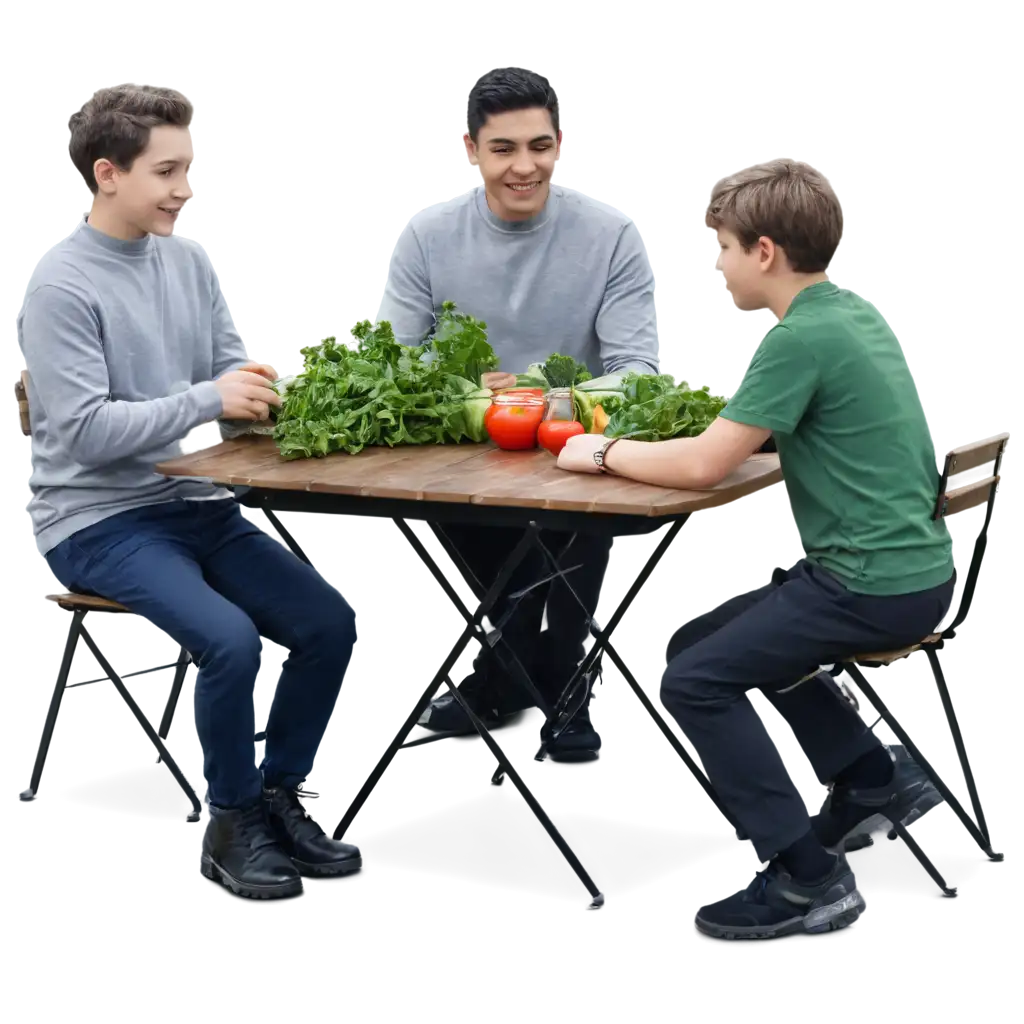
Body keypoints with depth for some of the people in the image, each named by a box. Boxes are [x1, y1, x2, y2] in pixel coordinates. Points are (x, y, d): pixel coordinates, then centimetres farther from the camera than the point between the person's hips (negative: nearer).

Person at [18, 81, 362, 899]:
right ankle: (232, 823, -3)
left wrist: (265, 394, -14)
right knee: (230, 639, -27)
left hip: (197, 503, 7)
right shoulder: (62, 284, -13)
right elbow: (84, 431, -20)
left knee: (330, 623, -9)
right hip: (98, 520, -6)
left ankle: (279, 794, 11)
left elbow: (233, 374, 9)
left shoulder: (188, 260, 6)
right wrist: (208, 398, -25)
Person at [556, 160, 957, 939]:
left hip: (876, 584, -10)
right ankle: (870, 777, 25)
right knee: (718, 636, 24)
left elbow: (704, 466, -19)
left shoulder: (802, 337, -19)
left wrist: (606, 453, -3)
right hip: (912, 566, 10)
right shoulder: (853, 312, 10)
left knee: (694, 681, -8)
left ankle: (807, 880, -6)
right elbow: (759, 435, 20)